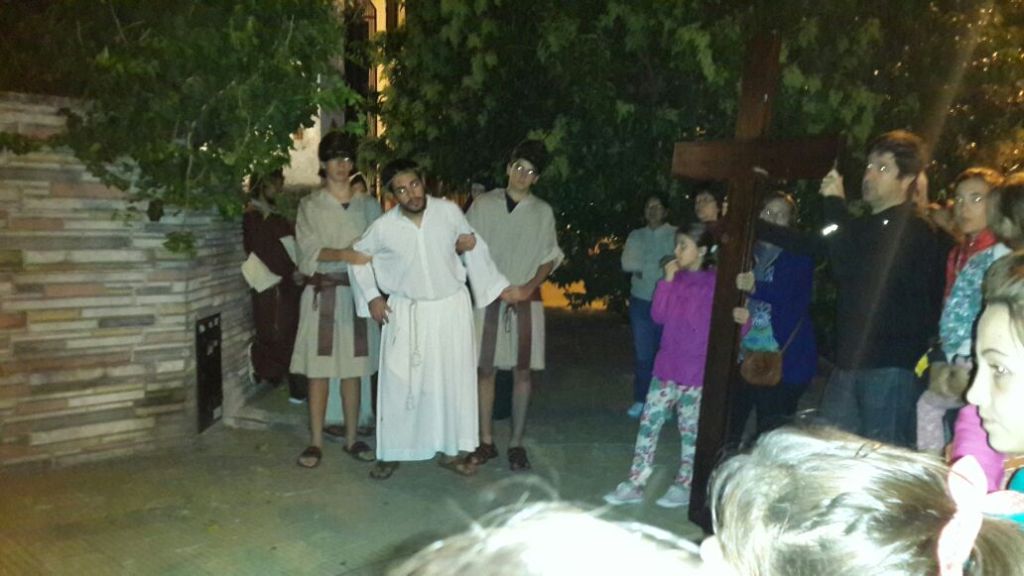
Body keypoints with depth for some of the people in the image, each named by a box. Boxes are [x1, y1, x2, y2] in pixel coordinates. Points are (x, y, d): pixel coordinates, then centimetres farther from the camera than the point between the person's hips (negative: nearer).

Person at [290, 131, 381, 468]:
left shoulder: (365, 205, 11)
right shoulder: (310, 205, 4)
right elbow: (309, 250, -8)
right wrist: (344, 255, -25)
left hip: (356, 292, 2)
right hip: (322, 293, -1)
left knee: (353, 369, 6)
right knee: (318, 370, 0)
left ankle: (351, 439, 16)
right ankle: (316, 442, 9)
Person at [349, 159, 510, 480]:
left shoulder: (449, 211, -10)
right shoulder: (383, 227, -11)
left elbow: (474, 248, 4)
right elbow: (358, 256, 6)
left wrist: (499, 286, 5)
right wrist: (371, 297, 0)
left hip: (451, 306, 1)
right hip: (406, 311, -1)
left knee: (454, 380, 8)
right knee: (399, 384, 4)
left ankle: (450, 451, 24)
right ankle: (391, 453, 21)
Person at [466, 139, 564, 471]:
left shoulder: (543, 212, 7)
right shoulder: (483, 204, 3)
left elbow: (550, 257, 9)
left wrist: (529, 287, -7)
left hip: (526, 299, 1)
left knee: (523, 371, 1)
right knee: (486, 369, 2)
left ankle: (516, 444, 10)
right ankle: (486, 441, 13)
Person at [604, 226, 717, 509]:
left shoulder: (714, 284, -10)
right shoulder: (676, 278, 5)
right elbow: (658, 316, 0)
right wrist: (667, 281, -6)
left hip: (696, 371, -5)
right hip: (667, 366, 5)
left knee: (691, 430, 8)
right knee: (649, 422, 5)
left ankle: (684, 486, 23)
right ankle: (635, 484, 13)